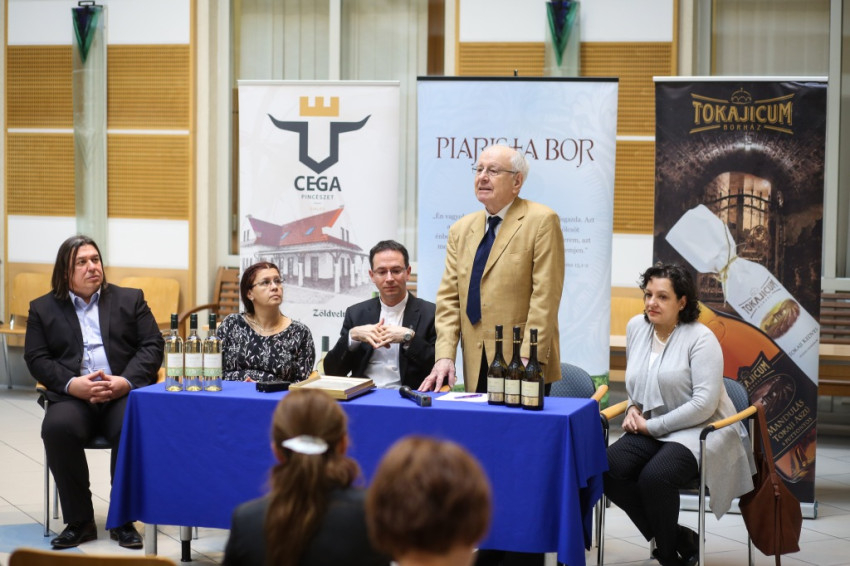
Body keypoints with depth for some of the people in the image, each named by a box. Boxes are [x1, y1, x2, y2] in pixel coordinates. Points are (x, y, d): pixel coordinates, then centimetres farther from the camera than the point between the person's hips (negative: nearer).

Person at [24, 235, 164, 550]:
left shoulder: (130, 300, 16)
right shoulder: (43, 308, 15)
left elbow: (152, 347, 7)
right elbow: (36, 359, 5)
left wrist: (126, 381, -12)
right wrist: (72, 384, -14)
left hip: (124, 393, 0)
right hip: (72, 396, 0)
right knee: (58, 428, -33)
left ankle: (123, 521, -17)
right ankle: (78, 522, -19)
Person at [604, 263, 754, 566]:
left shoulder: (700, 338, -12)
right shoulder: (636, 327, 9)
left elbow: (704, 403, -18)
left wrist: (653, 426, -16)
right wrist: (634, 409, 5)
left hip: (699, 431, -7)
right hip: (651, 431, 7)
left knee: (655, 476, -34)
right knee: (609, 469, -22)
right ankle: (679, 540, -8)